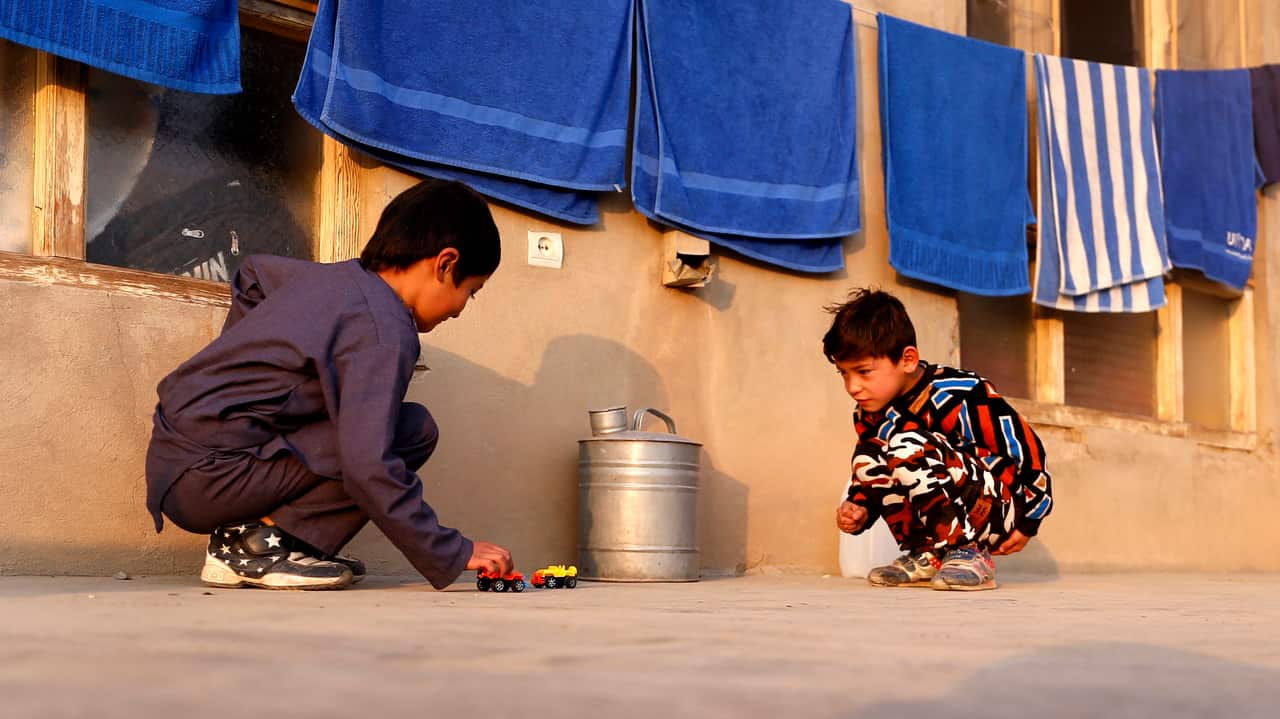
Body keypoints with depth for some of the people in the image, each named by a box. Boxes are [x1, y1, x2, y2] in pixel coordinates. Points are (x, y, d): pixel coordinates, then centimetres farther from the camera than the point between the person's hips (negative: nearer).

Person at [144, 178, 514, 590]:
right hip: (205, 481, -10)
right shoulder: (385, 331, -14)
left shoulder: (333, 277, 14)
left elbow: (253, 271, 37)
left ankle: (238, 539, 10)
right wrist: (453, 555, -15)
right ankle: (260, 541, -9)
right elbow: (368, 468, -22)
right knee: (412, 430, -11)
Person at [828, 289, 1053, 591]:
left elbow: (1023, 445, -16)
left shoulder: (956, 396, -21)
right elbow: (867, 474, 16)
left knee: (907, 449, -27)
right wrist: (860, 508, -6)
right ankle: (927, 557, 1)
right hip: (944, 523, 8)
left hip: (997, 511, -8)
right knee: (869, 458, -5)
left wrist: (1029, 520, -10)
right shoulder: (870, 413, 2)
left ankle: (969, 554, -17)